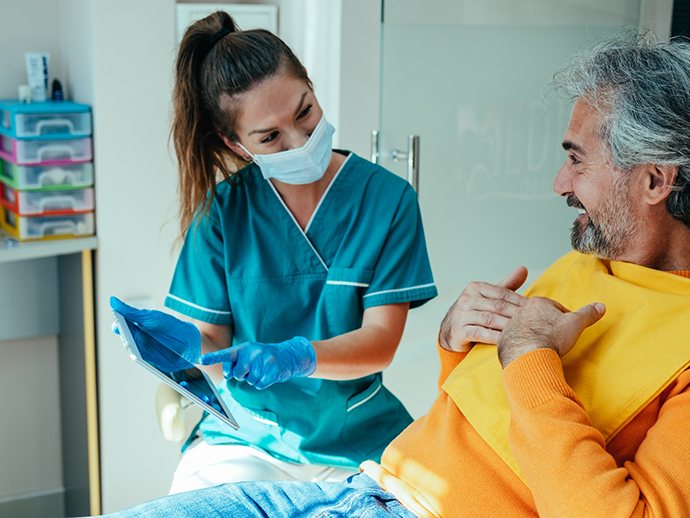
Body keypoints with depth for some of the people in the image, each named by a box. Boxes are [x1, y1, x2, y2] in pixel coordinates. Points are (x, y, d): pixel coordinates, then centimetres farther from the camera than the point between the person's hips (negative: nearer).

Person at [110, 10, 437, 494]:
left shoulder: (388, 197, -5)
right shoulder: (222, 209, -2)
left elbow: (380, 341, -10)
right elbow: (215, 344, -2)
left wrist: (295, 358, -29)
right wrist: (187, 341, -26)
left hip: (359, 439, 0)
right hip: (245, 437, 1)